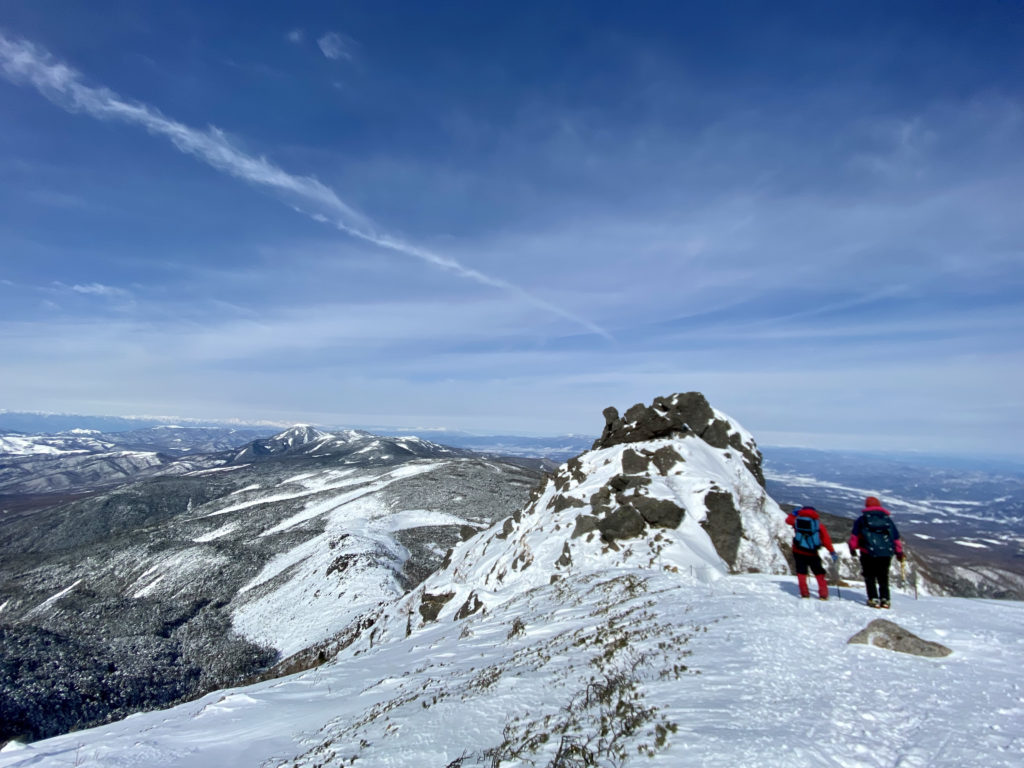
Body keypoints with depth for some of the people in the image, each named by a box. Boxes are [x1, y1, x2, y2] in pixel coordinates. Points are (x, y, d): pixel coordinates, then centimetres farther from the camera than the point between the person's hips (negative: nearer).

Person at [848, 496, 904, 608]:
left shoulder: (862, 519, 3)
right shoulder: (887, 519, 12)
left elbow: (855, 535, -1)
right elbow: (896, 537, 15)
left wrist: (852, 547, 9)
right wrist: (899, 552, 24)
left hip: (868, 553, -3)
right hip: (886, 553, 3)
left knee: (870, 577, 5)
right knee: (883, 577, 16)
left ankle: (873, 599, -4)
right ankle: (885, 599, 9)